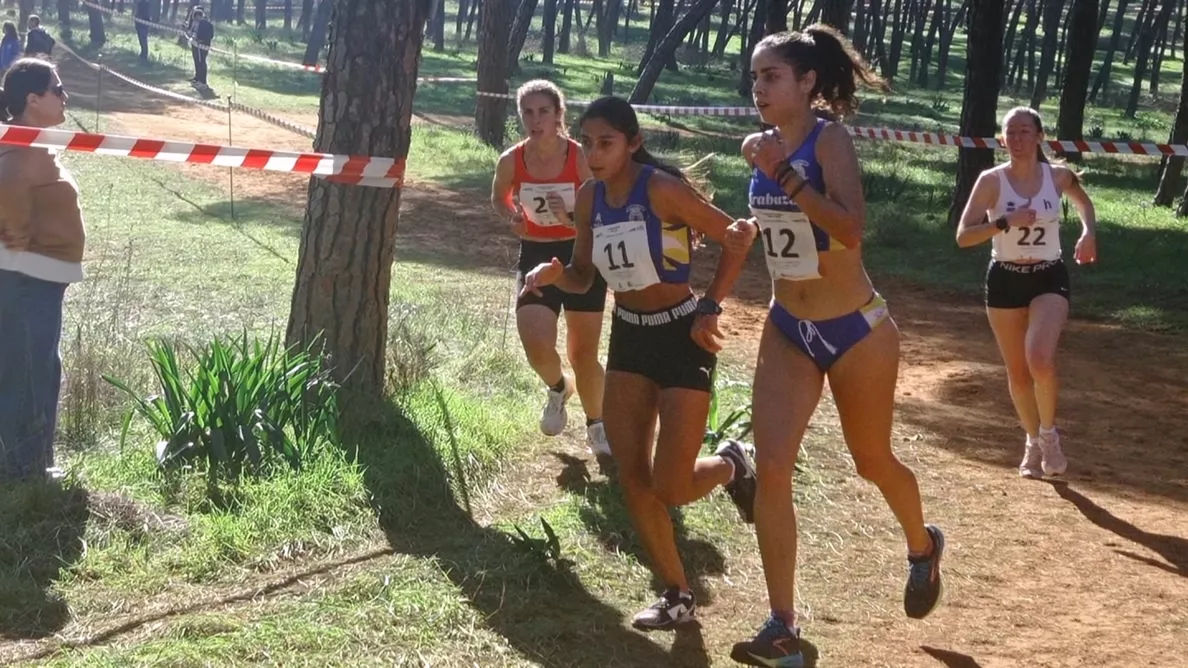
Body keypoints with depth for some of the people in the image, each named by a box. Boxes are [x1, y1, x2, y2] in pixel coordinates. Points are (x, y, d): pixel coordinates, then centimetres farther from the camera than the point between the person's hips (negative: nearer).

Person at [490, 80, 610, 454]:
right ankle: (558, 388, 23)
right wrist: (511, 219, -10)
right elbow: (499, 197, 11)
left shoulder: (581, 158, -17)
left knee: (583, 354, 5)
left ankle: (596, 427, 30)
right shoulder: (511, 161, -10)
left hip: (582, 257, -2)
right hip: (536, 256, 2)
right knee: (536, 346, -15)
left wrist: (573, 218, -29)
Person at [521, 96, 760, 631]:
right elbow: (583, 278, 8)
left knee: (670, 488, -7)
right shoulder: (590, 198, 0)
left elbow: (736, 238, -14)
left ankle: (729, 465, 27)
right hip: (627, 337, 7)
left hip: (682, 337, -6)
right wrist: (554, 272, -14)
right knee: (632, 479, 3)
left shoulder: (661, 188, -20)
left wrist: (710, 309, -16)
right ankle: (677, 596, 17)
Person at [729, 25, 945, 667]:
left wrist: (785, 174, -34)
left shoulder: (830, 140, -18)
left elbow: (851, 230, -33)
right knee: (771, 468, -7)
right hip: (786, 330, 5)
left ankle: (922, 546, 47)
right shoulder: (760, 147, 0)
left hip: (856, 330, -5)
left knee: (871, 460, 14)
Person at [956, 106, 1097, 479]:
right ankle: (1033, 443, 34)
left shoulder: (1059, 177, -4)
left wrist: (1089, 232, 1)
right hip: (1004, 280, 1)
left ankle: (1049, 434, 3)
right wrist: (1006, 222, -27)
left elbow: (1083, 201, 20)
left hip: (1049, 279, -1)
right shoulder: (992, 181, -10)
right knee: (1017, 372, 10)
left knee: (1041, 361, -23)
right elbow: (963, 236, -14)